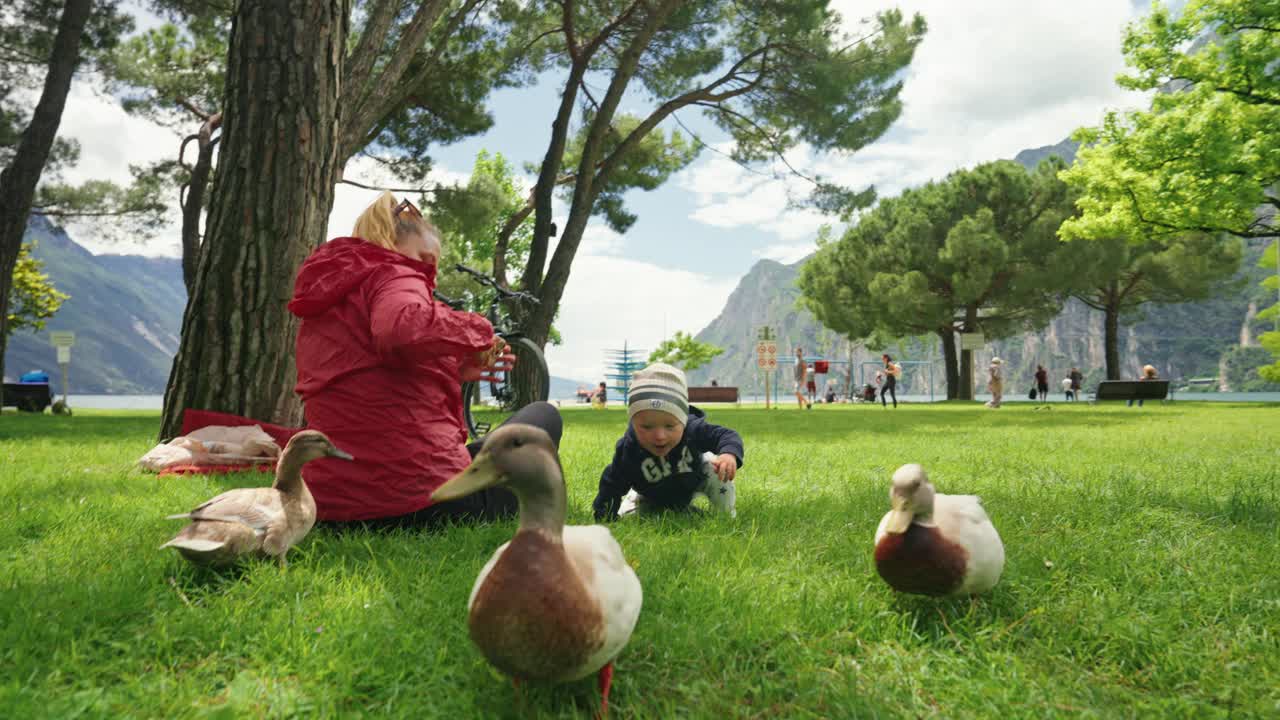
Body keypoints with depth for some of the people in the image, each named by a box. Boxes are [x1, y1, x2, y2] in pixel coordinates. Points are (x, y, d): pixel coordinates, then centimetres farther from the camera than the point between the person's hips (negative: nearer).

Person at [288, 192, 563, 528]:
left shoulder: (322, 308, 20)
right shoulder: (394, 276, -8)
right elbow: (404, 329, -34)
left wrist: (453, 370, 15)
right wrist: (478, 330, -16)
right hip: (419, 498, -9)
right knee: (543, 416, 17)